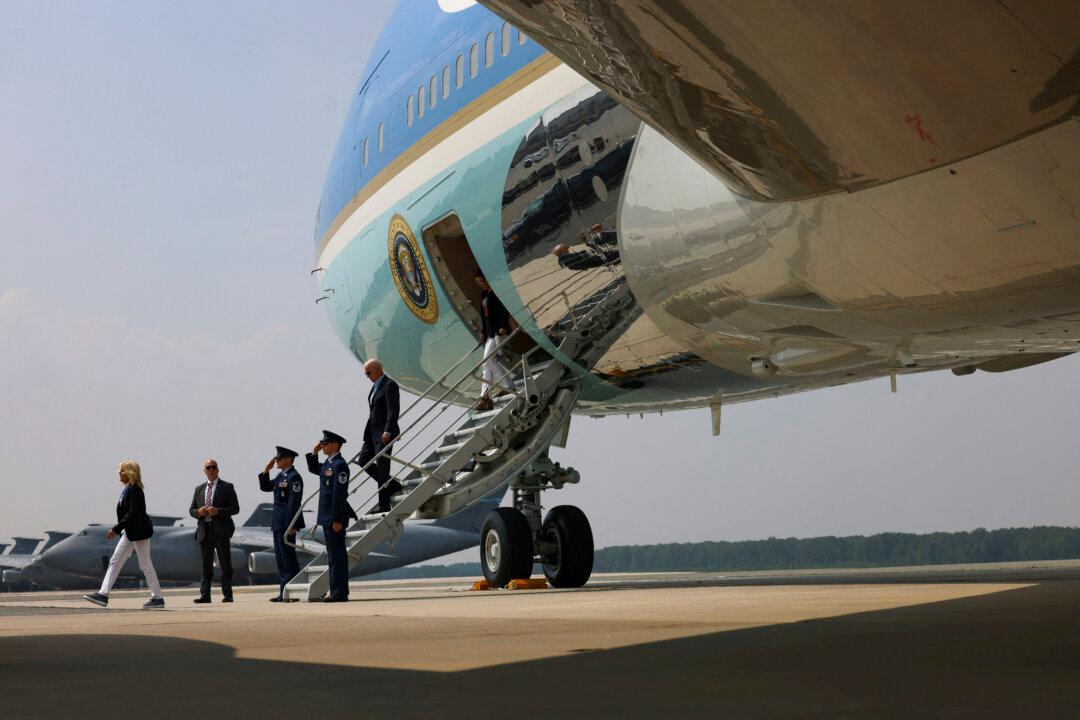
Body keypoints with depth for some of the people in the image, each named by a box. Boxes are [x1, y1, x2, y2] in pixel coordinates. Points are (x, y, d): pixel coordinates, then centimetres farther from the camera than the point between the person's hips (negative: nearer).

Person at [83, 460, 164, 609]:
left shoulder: (134, 490, -19)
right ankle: (103, 595, 8)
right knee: (115, 561, 7)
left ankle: (158, 598, 5)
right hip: (129, 531, 10)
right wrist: (116, 529, 13)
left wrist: (116, 529, -23)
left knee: (145, 565, -3)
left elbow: (132, 514, -24)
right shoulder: (127, 489, 11)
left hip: (139, 531, -10)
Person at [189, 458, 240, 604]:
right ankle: (205, 594, 10)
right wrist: (198, 512, -6)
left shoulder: (227, 487, 3)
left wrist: (218, 511, -16)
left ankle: (227, 595, -1)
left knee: (225, 564, -3)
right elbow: (192, 509, 17)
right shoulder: (199, 488, 17)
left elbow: (235, 508, -4)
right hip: (204, 531, 4)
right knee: (206, 565, 7)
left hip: (221, 531, -4)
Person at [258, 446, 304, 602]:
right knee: (281, 559, 12)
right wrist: (266, 470, 7)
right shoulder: (281, 476, 15)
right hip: (278, 524, 10)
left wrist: (290, 525, -22)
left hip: (287, 524, -10)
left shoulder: (294, 477, -14)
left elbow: (294, 502, -19)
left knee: (288, 559, -6)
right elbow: (265, 487, 19)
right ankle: (284, 592, 16)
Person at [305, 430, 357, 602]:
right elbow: (313, 469, 34)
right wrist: (314, 453, 15)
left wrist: (337, 520, -23)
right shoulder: (328, 464, 13)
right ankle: (337, 592, 19)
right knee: (334, 555, 13)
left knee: (337, 555, -8)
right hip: (327, 517, 10)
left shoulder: (340, 465, -16)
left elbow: (339, 494, -20)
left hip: (335, 518, -10)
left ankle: (340, 593, -6)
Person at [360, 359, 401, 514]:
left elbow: (394, 410, -19)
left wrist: (387, 432, -24)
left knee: (382, 466, -6)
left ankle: (384, 505, 0)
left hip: (385, 433, -10)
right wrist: (368, 431, 20)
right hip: (373, 431, 10)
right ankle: (392, 485, 17)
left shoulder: (390, 385, -13)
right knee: (363, 460, 8)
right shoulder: (375, 385, 15)